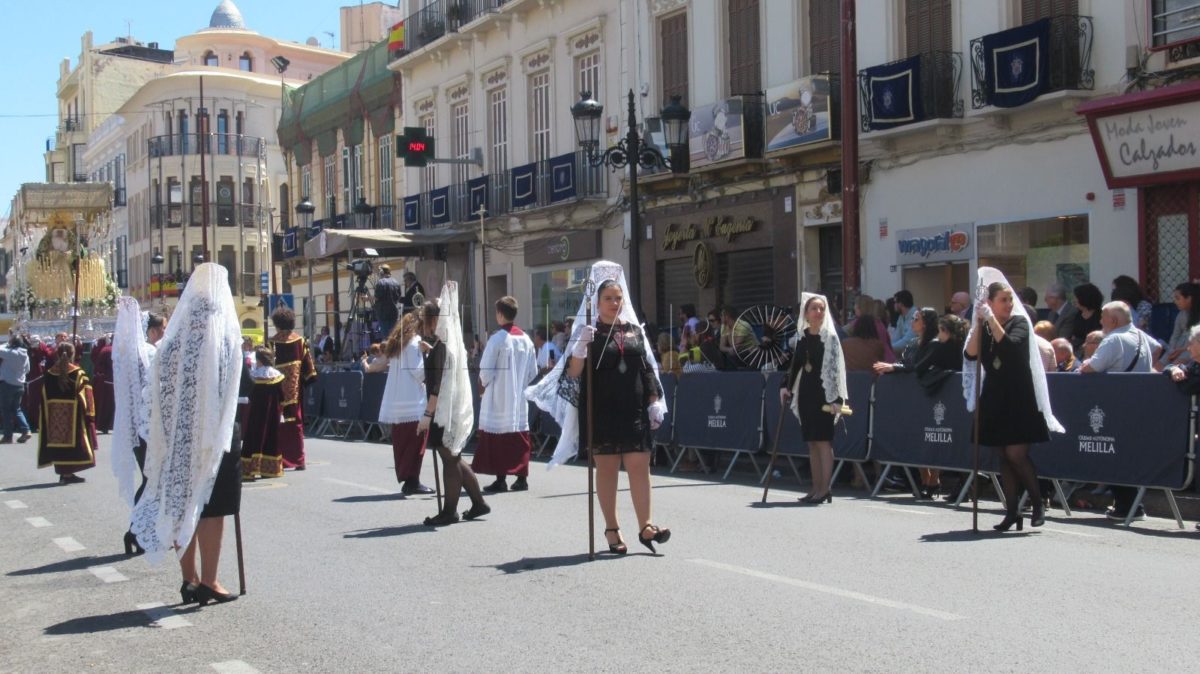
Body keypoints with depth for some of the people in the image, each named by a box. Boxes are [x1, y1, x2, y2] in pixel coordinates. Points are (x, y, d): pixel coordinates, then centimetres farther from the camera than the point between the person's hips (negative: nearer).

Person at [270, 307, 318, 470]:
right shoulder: (299, 341, 0)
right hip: (295, 390, 3)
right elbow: (308, 364, 3)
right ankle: (298, 460, 10)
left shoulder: (272, 343, -9)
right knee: (296, 423, 10)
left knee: (279, 424, 4)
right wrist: (309, 379, 14)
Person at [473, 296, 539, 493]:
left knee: (498, 439, 1)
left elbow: (486, 370, -12)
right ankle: (522, 478, 12)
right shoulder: (526, 340, 4)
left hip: (498, 398, -5)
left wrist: (484, 383, 7)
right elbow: (533, 372, 8)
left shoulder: (498, 339, -13)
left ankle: (500, 479, 1)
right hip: (520, 398, 5)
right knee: (520, 437, 9)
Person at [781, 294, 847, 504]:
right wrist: (786, 386, 9)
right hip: (805, 392, 6)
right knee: (811, 442, 8)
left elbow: (837, 368, -10)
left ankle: (826, 489, -5)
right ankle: (817, 487, 14)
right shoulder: (802, 337, 10)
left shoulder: (830, 337, -6)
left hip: (823, 394, -6)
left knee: (823, 441, -7)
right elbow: (795, 364, 18)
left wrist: (837, 398, -16)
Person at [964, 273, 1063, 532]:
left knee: (1016, 454, -10)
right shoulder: (983, 327, 9)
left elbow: (1009, 344, -22)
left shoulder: (1019, 322, -2)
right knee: (1004, 457, 6)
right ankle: (1012, 512, 11)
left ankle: (1038, 503, 8)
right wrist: (979, 323, -12)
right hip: (994, 397, 4)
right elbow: (970, 354, -7)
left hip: (1019, 398, -4)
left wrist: (991, 319, -19)